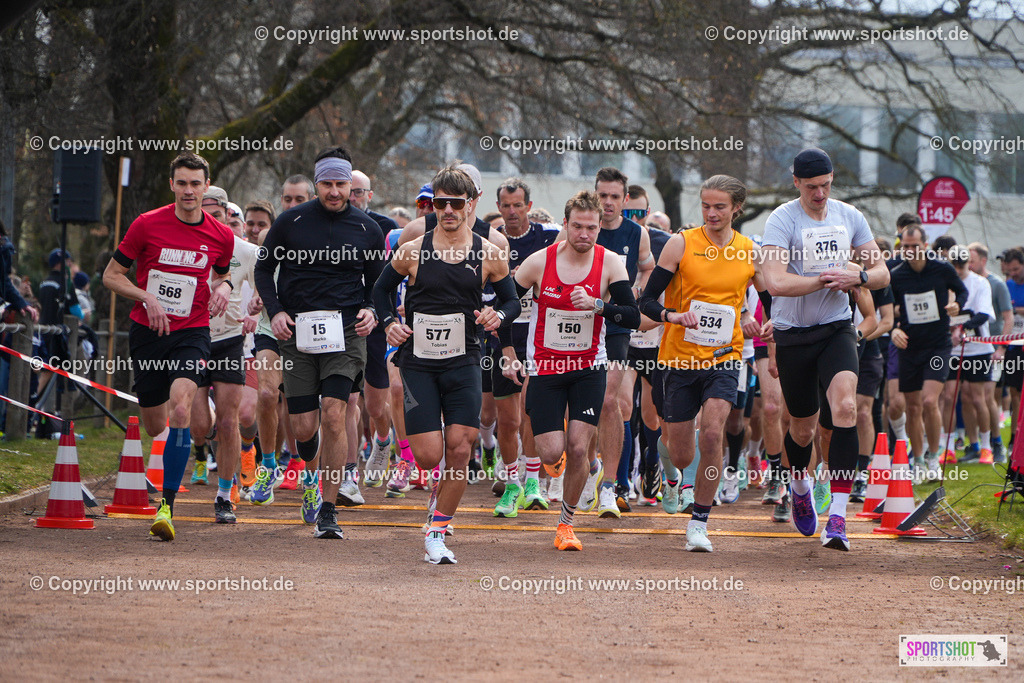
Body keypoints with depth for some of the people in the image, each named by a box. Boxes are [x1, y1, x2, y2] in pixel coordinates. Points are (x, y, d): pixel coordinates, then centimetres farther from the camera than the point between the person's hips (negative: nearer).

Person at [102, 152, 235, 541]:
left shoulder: (221, 237, 1)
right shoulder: (147, 225, -5)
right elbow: (112, 275, 1)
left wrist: (223, 286, -1)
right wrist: (147, 297, -15)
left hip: (192, 332, -1)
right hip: (147, 333, 1)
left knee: (180, 407, -24)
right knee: (154, 425, 7)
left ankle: (167, 506, -25)